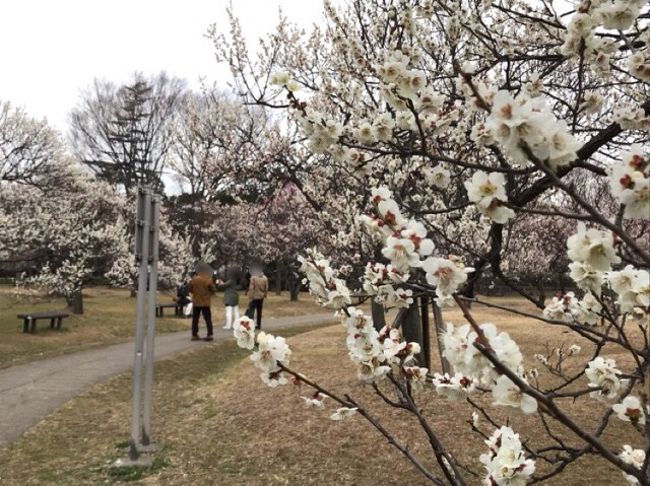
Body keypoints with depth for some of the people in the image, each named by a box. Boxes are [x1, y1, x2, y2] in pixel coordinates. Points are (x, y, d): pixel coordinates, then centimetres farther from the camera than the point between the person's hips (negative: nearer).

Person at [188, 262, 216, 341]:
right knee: (208, 319, 4)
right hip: (205, 303, -2)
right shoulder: (208, 280, -13)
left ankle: (194, 335, 11)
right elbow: (214, 290, -6)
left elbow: (190, 290, 6)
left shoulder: (193, 279, -4)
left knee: (195, 319, 10)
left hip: (196, 302, 2)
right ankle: (209, 335, 0)